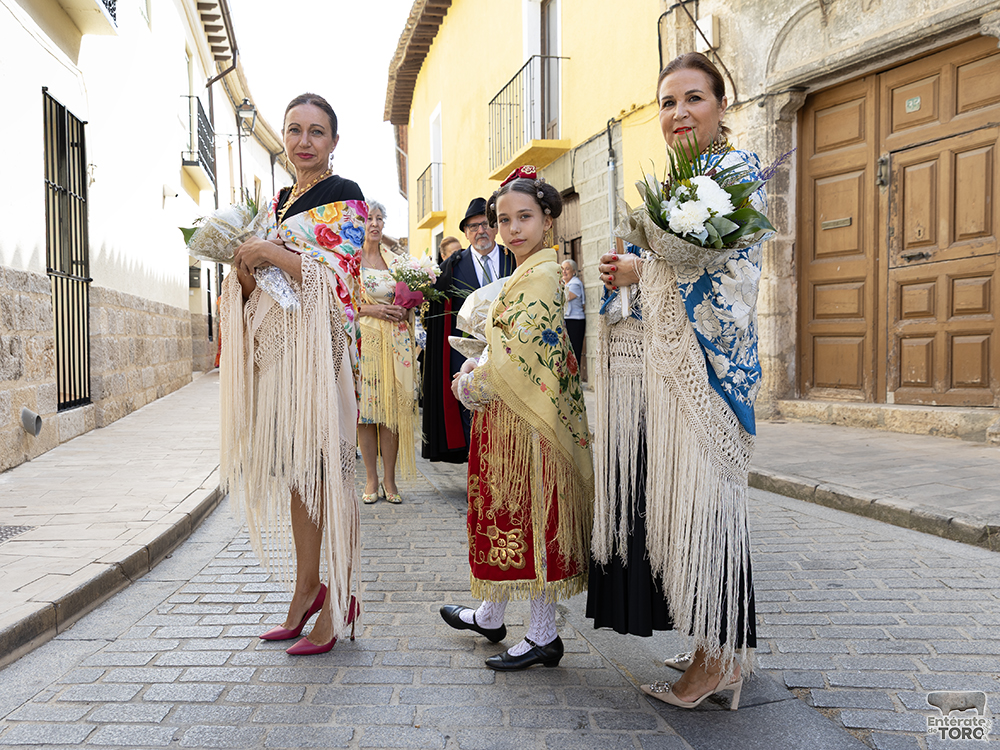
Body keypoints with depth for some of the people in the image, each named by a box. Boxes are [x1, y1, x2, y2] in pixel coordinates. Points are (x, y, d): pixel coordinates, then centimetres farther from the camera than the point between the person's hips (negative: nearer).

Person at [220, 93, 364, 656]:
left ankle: (342, 598, 6)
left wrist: (273, 253, -14)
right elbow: (256, 284, 20)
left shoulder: (345, 198, -3)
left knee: (326, 467, -5)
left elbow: (341, 282, -13)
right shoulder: (276, 202, 19)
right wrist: (246, 270, -2)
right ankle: (307, 587, 22)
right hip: (276, 346, 7)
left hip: (320, 345, -7)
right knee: (295, 468, 10)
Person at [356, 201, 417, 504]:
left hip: (394, 342, 3)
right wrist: (371, 310, -13)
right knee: (366, 407, -1)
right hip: (363, 339, -3)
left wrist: (404, 310, -2)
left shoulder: (394, 260, 14)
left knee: (392, 407, 0)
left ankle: (389, 479, 7)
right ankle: (371, 479, 9)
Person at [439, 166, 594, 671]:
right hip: (505, 419, 10)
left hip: (528, 420, -10)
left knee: (531, 517, -2)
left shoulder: (542, 276, -15)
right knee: (506, 515, 17)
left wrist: (474, 385, -10)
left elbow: (524, 355, -22)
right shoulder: (521, 276, 15)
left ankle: (543, 635, 10)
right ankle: (490, 616, 31)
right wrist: (477, 371, 2)